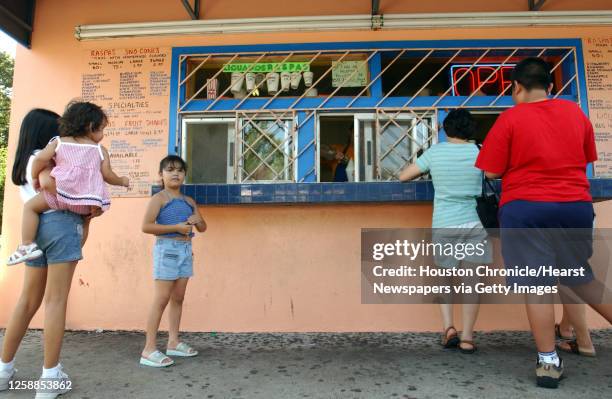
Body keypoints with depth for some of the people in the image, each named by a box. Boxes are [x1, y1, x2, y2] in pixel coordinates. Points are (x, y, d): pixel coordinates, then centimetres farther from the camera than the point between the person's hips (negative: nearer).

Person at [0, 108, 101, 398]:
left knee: (28, 300, 13)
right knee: (56, 299, -6)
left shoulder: (24, 162, 25)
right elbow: (49, 183, -20)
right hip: (59, 224, -8)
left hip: (35, 227, 8)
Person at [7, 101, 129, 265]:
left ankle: (27, 246, 5)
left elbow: (41, 159, 1)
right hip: (88, 200, 2)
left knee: (30, 206, 17)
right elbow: (107, 175, 8)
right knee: (87, 214, 34)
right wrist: (122, 181, 25)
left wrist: (35, 177, 17)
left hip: (63, 193, -2)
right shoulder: (100, 150, 13)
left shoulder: (58, 142, 13)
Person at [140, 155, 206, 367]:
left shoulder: (189, 201, 14)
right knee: (161, 299, -8)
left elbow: (203, 228, 19)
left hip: (186, 250, 7)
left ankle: (173, 342, 21)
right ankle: (149, 349, -2)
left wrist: (197, 219, -4)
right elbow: (146, 226, -15)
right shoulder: (159, 198, -5)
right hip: (167, 248, -7)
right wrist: (176, 227, -18)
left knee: (178, 298, 11)